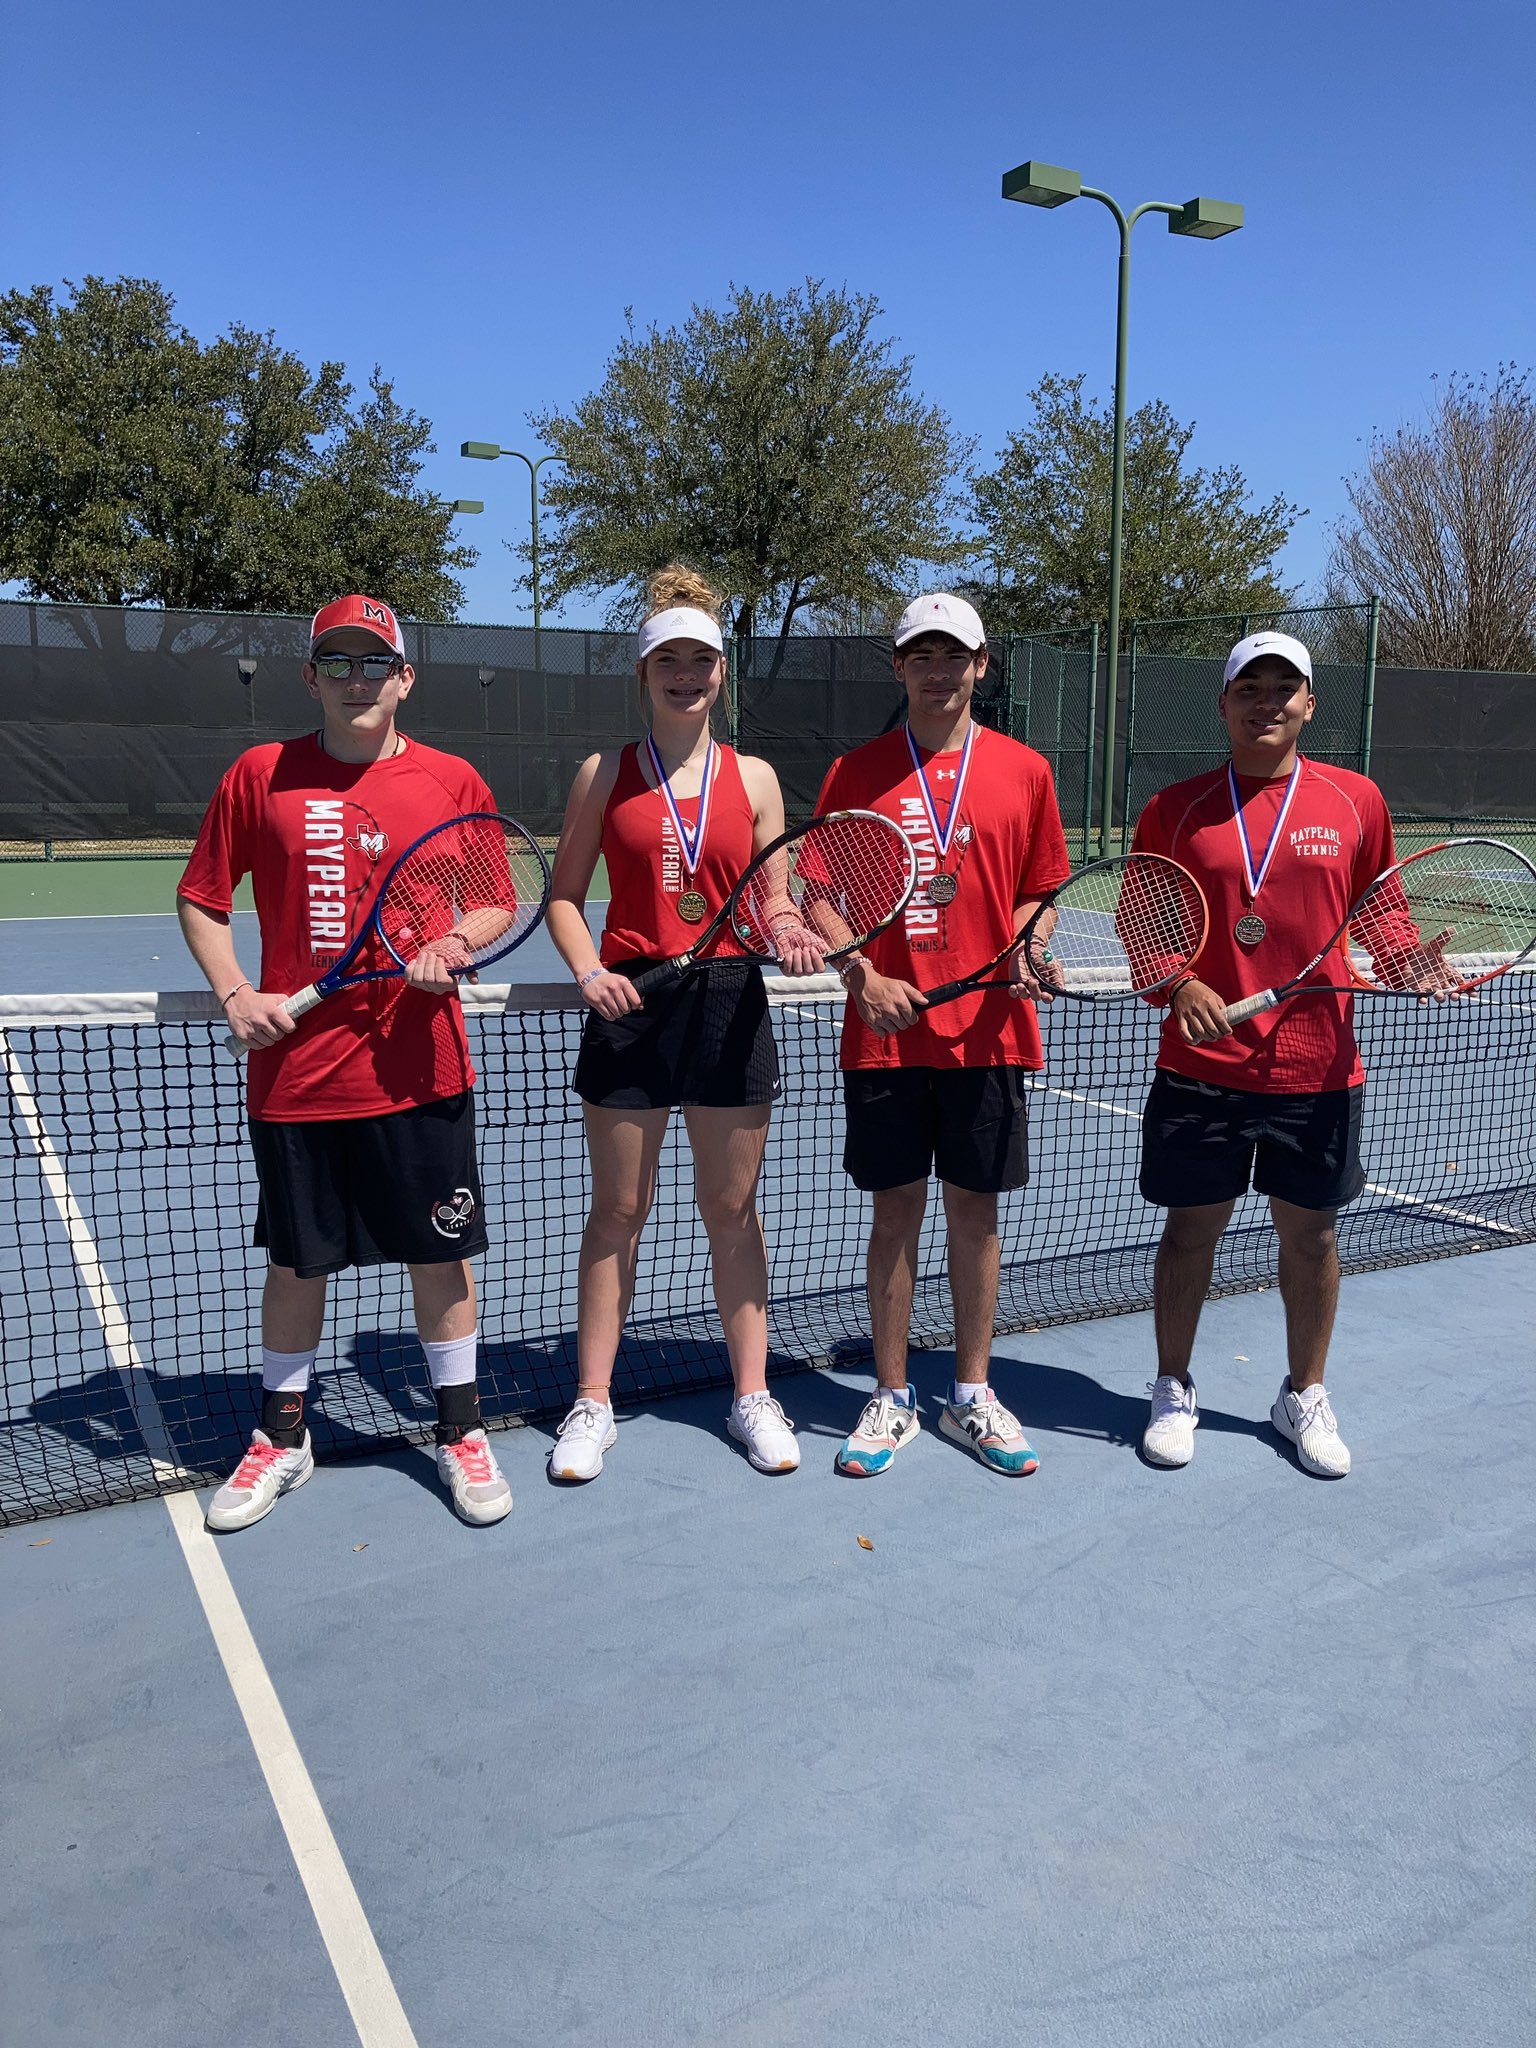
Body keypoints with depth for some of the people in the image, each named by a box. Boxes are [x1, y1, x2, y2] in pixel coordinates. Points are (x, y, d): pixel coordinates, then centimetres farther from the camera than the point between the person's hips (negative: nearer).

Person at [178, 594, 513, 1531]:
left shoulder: (453, 780, 2)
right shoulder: (260, 774, 2)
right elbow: (201, 899, 9)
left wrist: (456, 945, -13)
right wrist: (236, 994, -6)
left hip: (417, 1068, 0)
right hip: (294, 1067, 1)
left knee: (442, 1254, 8)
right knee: (297, 1262, 13)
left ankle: (461, 1429, 28)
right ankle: (283, 1438, 33)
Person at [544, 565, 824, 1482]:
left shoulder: (754, 777, 7)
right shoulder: (605, 774, 4)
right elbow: (565, 895, 7)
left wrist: (789, 934, -14)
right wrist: (588, 969, -10)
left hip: (730, 1002, 1)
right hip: (631, 1003, -1)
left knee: (733, 1208, 9)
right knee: (618, 1210, 6)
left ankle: (753, 1395, 23)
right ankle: (593, 1405, 19)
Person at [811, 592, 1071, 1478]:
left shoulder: (1024, 771, 6)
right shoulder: (857, 772, 4)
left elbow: (1039, 894, 11)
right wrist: (863, 978, -11)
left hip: (989, 1032, 1)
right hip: (886, 1032, -1)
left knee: (977, 1210, 9)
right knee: (896, 1212, 6)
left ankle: (973, 1394, 25)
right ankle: (893, 1398, 21)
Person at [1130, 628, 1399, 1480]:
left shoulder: (1356, 800, 3)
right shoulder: (1174, 809, 1)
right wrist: (1180, 987, -14)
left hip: (1317, 1066, 1)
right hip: (1201, 1066, -1)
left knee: (1309, 1230, 12)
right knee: (1191, 1226, 8)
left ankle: (1304, 1395, 33)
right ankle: (1174, 1392, 27)